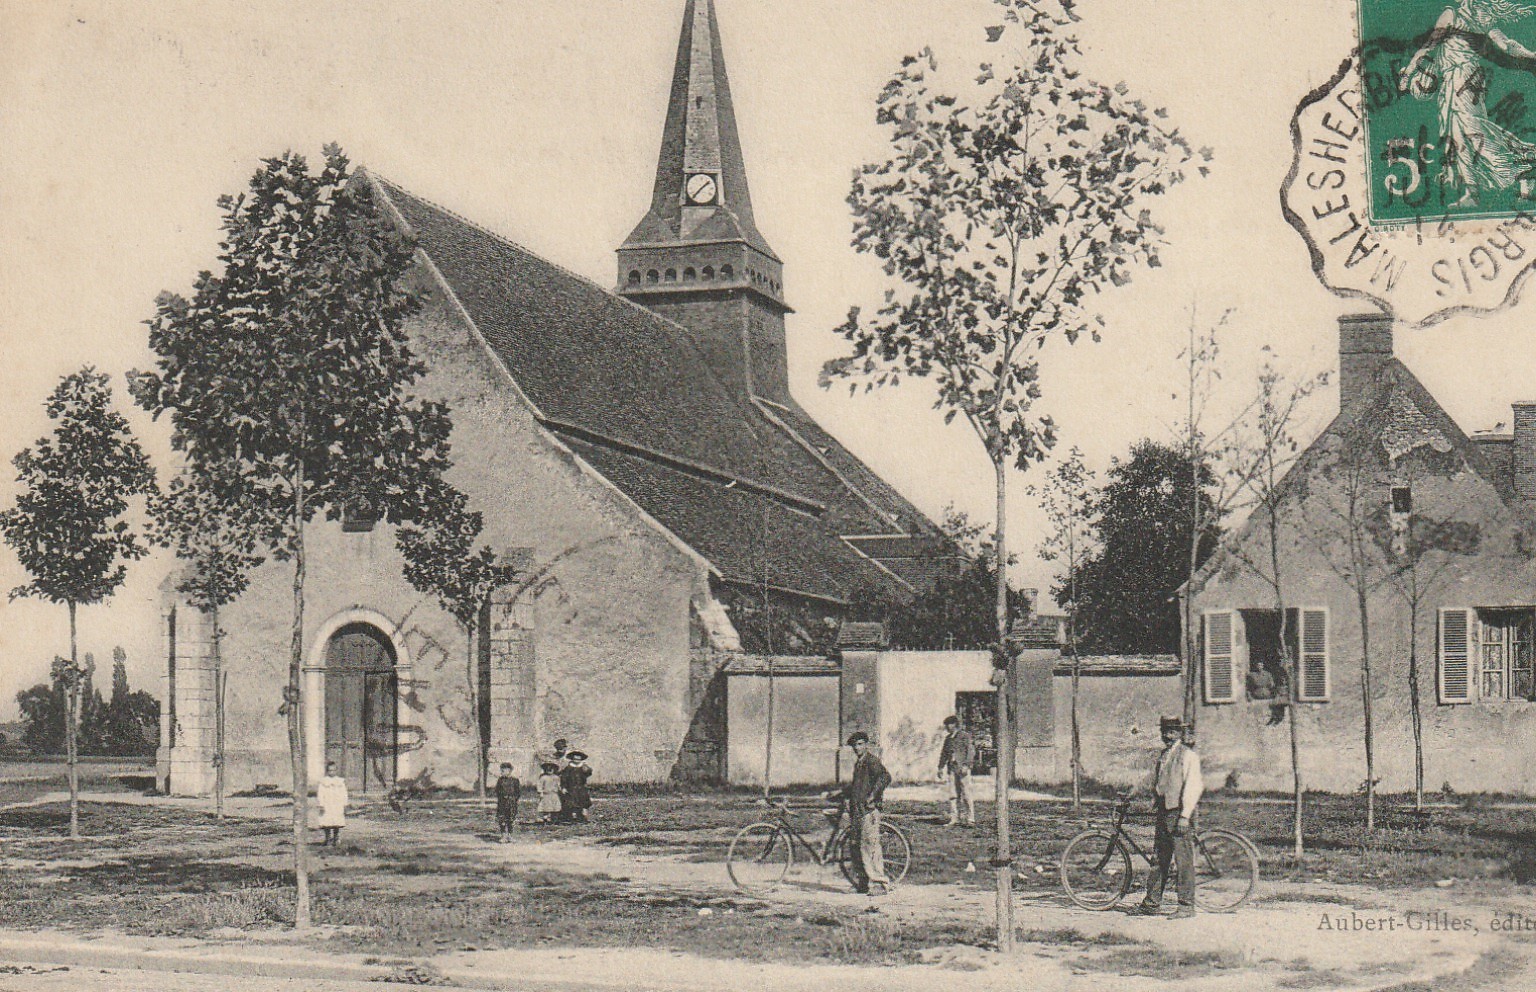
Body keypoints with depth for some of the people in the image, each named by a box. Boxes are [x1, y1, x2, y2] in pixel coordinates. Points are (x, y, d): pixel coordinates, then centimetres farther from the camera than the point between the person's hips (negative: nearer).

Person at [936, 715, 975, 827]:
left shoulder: (965, 736, -1)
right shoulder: (948, 738, 17)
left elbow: (971, 751, -7)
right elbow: (944, 754, 24)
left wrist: (966, 765, -16)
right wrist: (941, 768, 17)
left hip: (962, 768, -6)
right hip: (951, 768, 6)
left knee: (966, 794, -8)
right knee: (953, 795, 3)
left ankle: (970, 819, -8)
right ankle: (955, 819, 5)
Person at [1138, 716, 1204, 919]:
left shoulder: (1188, 755, -5)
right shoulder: (1163, 756, 18)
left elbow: (1193, 786, -12)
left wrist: (1185, 816, -17)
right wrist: (1154, 806, 12)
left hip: (1180, 813, -7)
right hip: (1163, 813, 8)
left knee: (1184, 861, -7)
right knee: (1158, 859, 9)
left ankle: (1187, 906, -3)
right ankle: (1152, 903, 14)